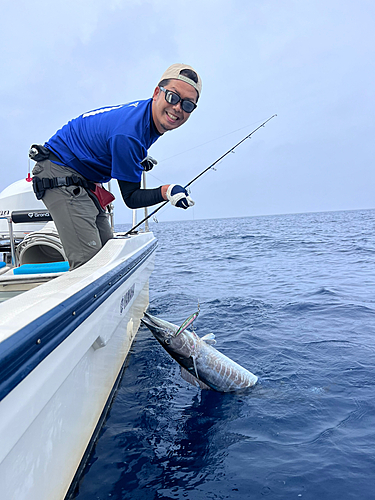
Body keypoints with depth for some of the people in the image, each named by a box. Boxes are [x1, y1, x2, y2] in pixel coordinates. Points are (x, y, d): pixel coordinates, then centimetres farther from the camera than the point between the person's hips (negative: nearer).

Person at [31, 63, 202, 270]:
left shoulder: (145, 113, 0)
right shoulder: (129, 133, -29)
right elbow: (131, 197, -22)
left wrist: (138, 159, 13)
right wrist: (165, 191, -36)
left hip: (82, 180, 10)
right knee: (89, 261, -21)